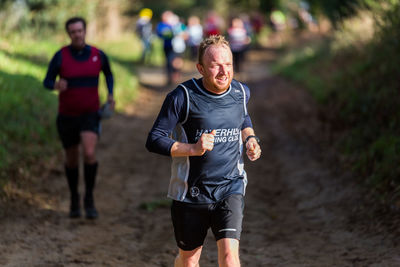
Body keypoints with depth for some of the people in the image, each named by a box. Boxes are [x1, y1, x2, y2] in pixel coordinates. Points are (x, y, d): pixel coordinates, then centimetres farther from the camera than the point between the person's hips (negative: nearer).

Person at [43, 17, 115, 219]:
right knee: (72, 159, 12)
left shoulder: (98, 55, -5)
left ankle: (89, 199, -6)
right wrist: (56, 85, -31)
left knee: (89, 153, -22)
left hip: (90, 114, 0)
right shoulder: (61, 56, -11)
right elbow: (47, 82, -7)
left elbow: (108, 73, 17)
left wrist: (110, 94, 1)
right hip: (67, 116, 0)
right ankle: (74, 197, 37)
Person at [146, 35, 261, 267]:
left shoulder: (241, 92, 1)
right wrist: (193, 148, -26)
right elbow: (154, 141, -13)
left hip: (231, 188, 2)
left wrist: (250, 139, 3)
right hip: (191, 192, -2)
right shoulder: (183, 96, -14)